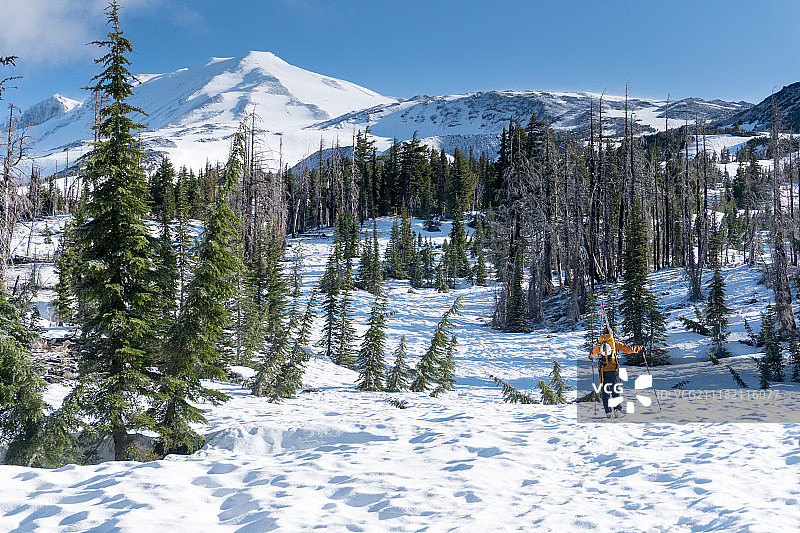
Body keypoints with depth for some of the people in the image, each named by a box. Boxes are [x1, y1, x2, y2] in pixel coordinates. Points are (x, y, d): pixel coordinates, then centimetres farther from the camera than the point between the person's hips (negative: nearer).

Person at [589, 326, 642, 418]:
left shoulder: (598, 345, 9)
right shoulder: (615, 344, 1)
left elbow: (592, 354, 26)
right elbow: (627, 349, 1)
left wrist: (591, 357, 49)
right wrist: (637, 349, 17)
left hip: (603, 371, 2)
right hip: (613, 370, -1)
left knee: (605, 391, 5)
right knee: (616, 390, 8)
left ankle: (608, 412, -1)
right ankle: (617, 410, -1)